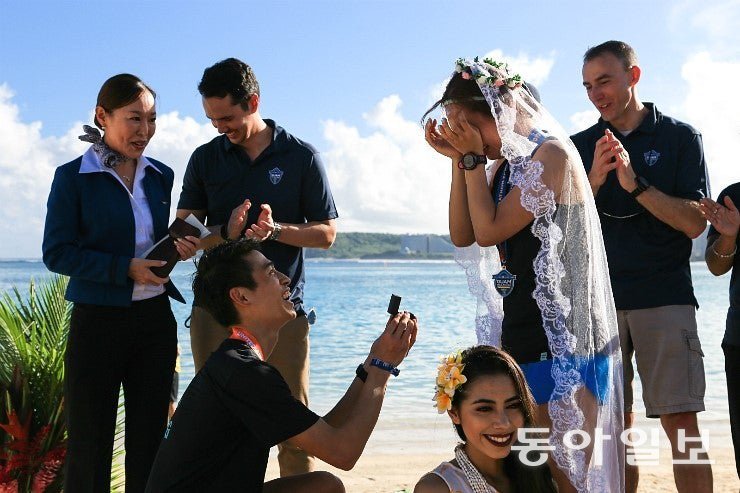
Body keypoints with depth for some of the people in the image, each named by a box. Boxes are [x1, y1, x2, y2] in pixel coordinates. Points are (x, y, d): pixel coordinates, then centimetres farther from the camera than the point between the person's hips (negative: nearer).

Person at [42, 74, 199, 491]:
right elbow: (56, 253, -9)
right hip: (98, 321, -4)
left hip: (155, 319, 5)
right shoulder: (73, 177, -6)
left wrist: (180, 249, -5)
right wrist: (126, 268, -18)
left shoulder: (161, 176, 8)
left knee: (149, 439, 11)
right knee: (90, 444, 5)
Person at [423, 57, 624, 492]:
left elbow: (489, 231, -16)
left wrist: (473, 158, -9)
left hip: (563, 339, -9)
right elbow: (463, 236, 8)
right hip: (521, 334, 9)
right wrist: (460, 160, 2)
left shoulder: (551, 154, -12)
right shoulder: (506, 164, 13)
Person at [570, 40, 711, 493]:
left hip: (665, 298, -2)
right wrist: (594, 180, -11)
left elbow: (695, 223, -5)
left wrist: (635, 184, -17)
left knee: (680, 422, -7)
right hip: (600, 300, 3)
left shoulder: (680, 137, 4)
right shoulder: (582, 146, 11)